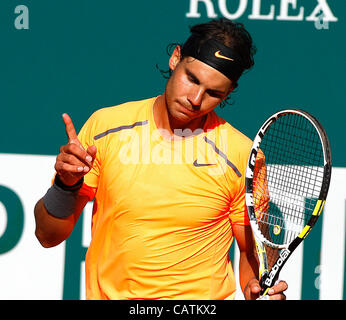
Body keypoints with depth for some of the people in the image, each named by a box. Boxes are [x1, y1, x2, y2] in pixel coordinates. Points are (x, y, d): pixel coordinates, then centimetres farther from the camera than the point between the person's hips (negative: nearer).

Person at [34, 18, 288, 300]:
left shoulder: (241, 155, -3)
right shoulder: (105, 126, 1)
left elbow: (252, 249, 7)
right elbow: (48, 236, 4)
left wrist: (257, 288, -12)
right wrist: (67, 185, -13)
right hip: (106, 293, 1)